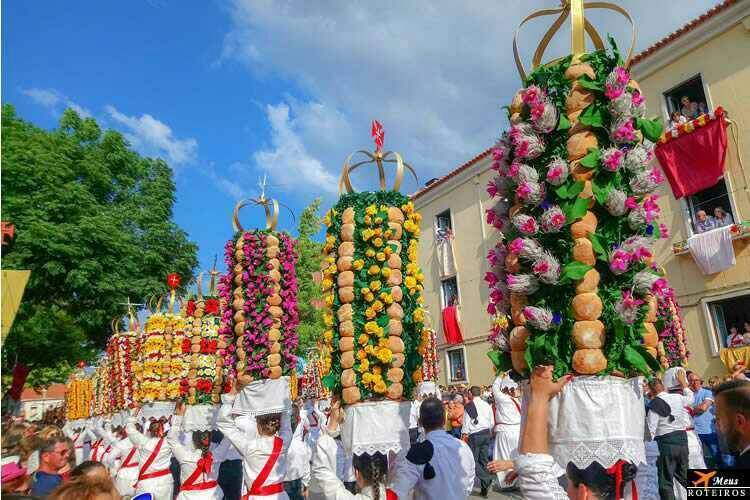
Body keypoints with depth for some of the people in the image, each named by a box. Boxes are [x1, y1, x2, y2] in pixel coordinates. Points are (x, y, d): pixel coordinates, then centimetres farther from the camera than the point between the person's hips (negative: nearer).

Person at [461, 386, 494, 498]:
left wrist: (464, 435, 3)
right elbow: (492, 422, 9)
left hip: (474, 435, -6)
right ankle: (484, 489, 14)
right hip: (486, 433, 6)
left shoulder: (468, 406, -10)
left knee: (473, 460, 4)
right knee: (484, 460, 11)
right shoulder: (487, 405, 4)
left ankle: (487, 478, -13)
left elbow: (466, 422, -8)